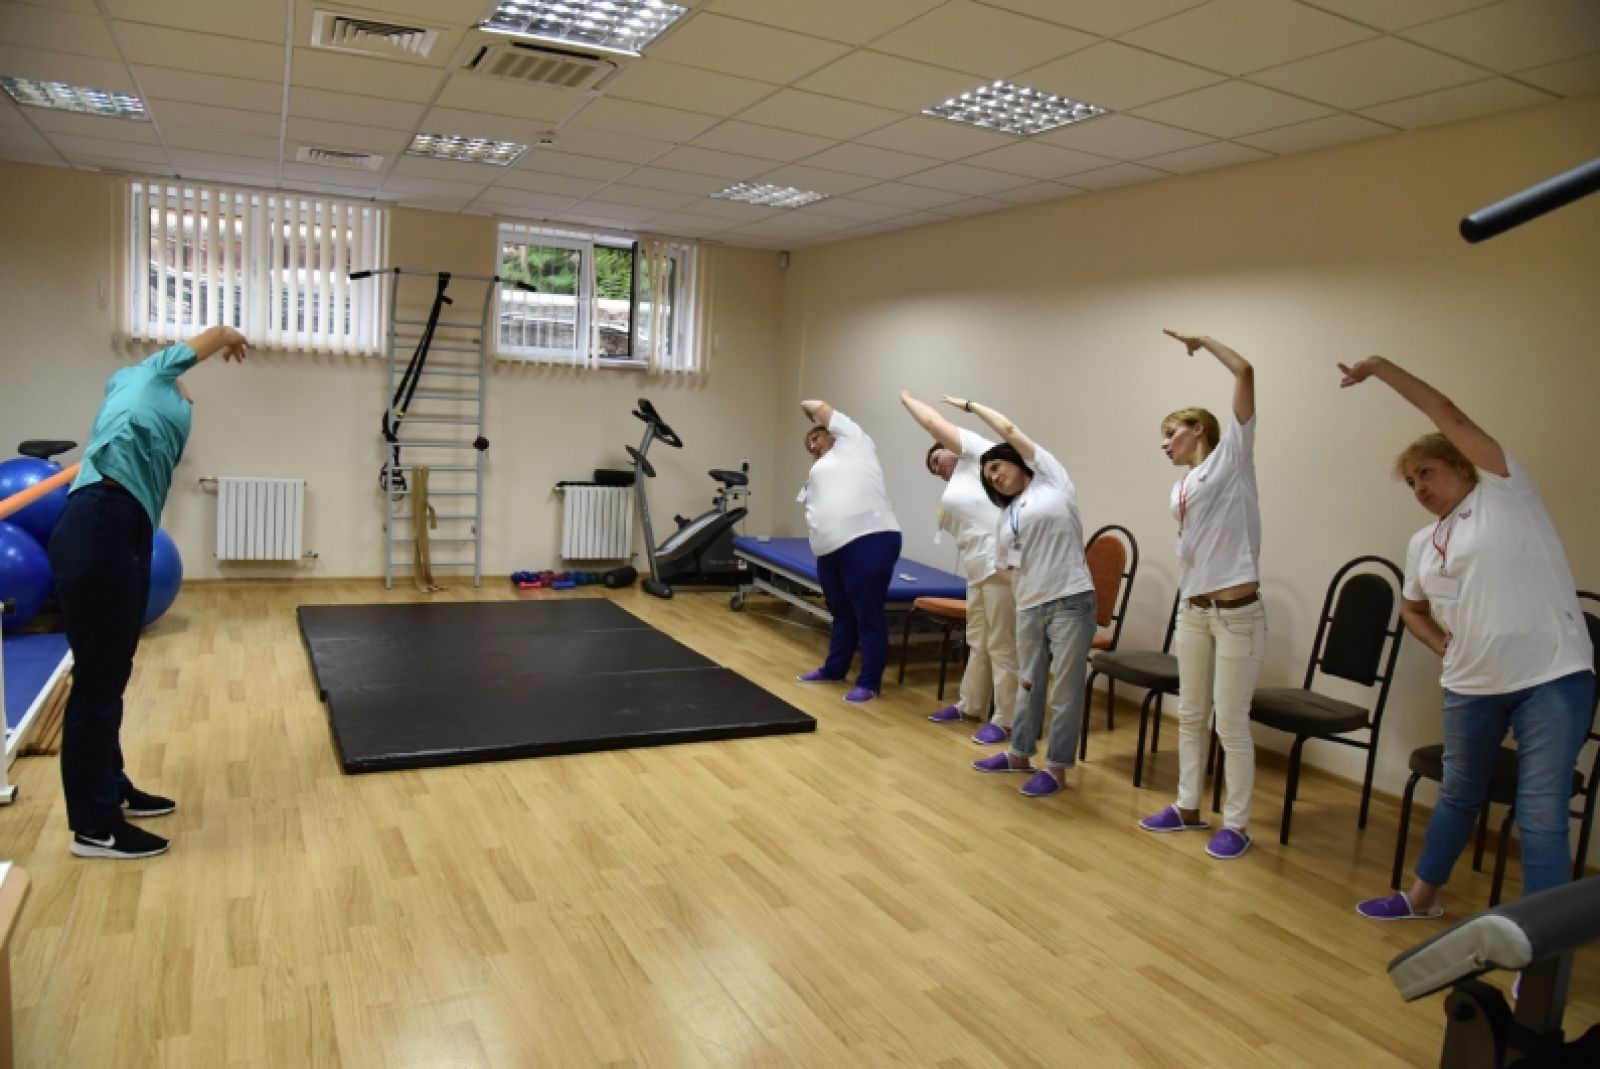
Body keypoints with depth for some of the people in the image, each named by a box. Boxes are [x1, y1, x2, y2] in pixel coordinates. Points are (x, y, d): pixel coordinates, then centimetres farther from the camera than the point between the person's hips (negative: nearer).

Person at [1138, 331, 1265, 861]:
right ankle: (1188, 807, 29)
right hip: (1193, 611, 7)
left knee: (1231, 723, 0)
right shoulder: (1180, 488, 15)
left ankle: (1236, 824, 14)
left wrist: (1203, 341, 3)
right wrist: (1184, 614, 12)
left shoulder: (1231, 455, -2)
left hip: (1237, 613, -7)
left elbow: (1246, 373, -9)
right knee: (1191, 716, 15)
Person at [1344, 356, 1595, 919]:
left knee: (1541, 816, -5)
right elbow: (1411, 609, 27)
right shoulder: (1423, 543, 12)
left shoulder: (1503, 491, -4)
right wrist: (1445, 644, 7)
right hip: (1471, 686, 7)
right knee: (1458, 795, 21)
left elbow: (1450, 417, -13)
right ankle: (1423, 896, 37)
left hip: (1553, 678, -6)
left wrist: (1381, 366, -9)